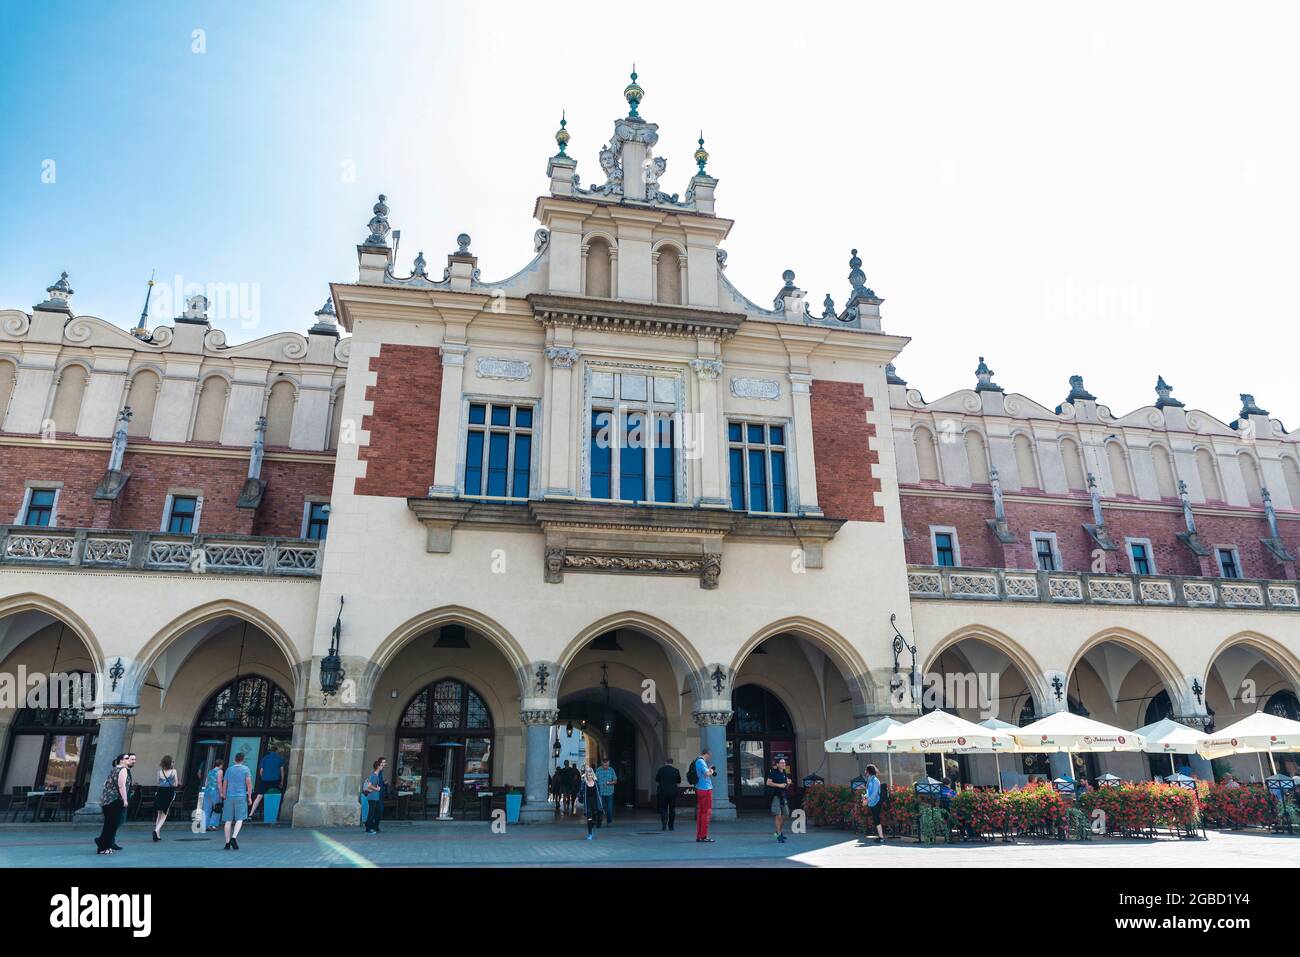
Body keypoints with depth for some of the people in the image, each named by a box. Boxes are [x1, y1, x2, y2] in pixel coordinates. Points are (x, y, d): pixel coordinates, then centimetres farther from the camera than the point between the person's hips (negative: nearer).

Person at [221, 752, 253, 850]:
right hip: (241, 797, -3)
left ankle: (227, 843, 4)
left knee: (228, 820, 5)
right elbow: (249, 783, -7)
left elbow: (224, 784, 10)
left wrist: (224, 797, 17)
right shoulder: (246, 769, 1)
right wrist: (249, 797, -1)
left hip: (229, 797, 3)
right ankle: (234, 837, -20)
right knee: (239, 819, 0)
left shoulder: (229, 770, 10)